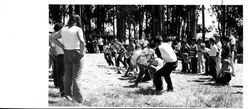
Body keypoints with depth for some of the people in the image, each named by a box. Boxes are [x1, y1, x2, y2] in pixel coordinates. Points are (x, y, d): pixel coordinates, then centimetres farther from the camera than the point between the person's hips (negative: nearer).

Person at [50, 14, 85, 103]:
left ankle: (68, 94, 14)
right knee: (76, 77, -2)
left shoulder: (63, 29, 6)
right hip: (76, 54, -4)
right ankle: (77, 97, -2)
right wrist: (82, 52, -13)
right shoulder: (78, 29, -11)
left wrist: (62, 46, 10)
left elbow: (53, 38, 12)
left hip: (67, 54, 5)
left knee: (67, 75, 14)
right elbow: (82, 41, -26)